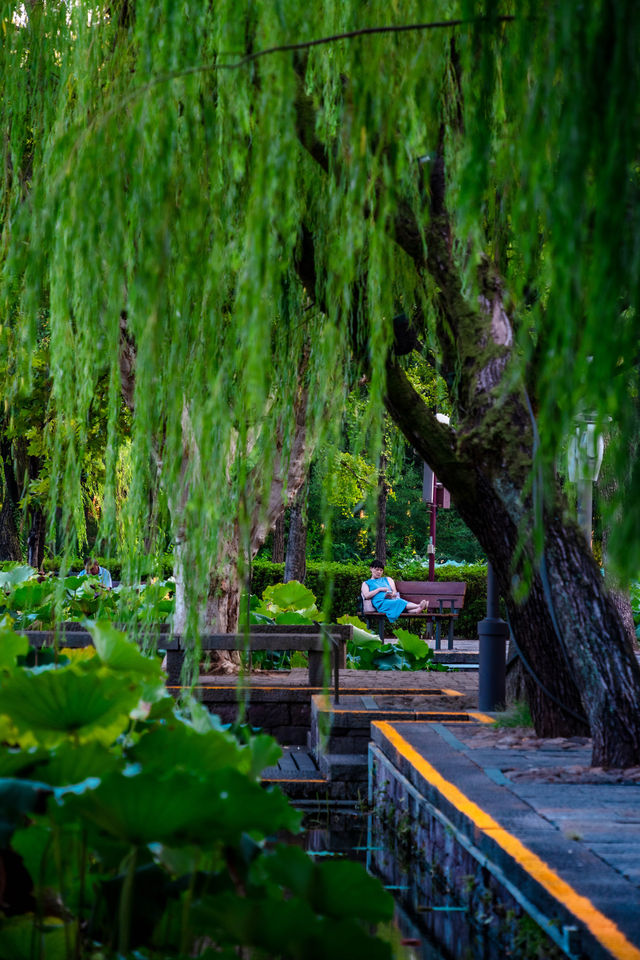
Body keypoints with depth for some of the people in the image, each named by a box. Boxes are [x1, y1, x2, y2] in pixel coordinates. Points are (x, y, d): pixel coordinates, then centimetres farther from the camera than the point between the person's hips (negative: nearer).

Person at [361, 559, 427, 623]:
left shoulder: (387, 579, 33)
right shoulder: (366, 583, 23)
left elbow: (395, 592, 17)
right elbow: (366, 596, 2)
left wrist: (391, 595, -7)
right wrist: (379, 589, -1)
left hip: (392, 599, 4)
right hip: (381, 603, -4)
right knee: (399, 602, -35)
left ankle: (417, 610, -61)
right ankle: (419, 606, -56)